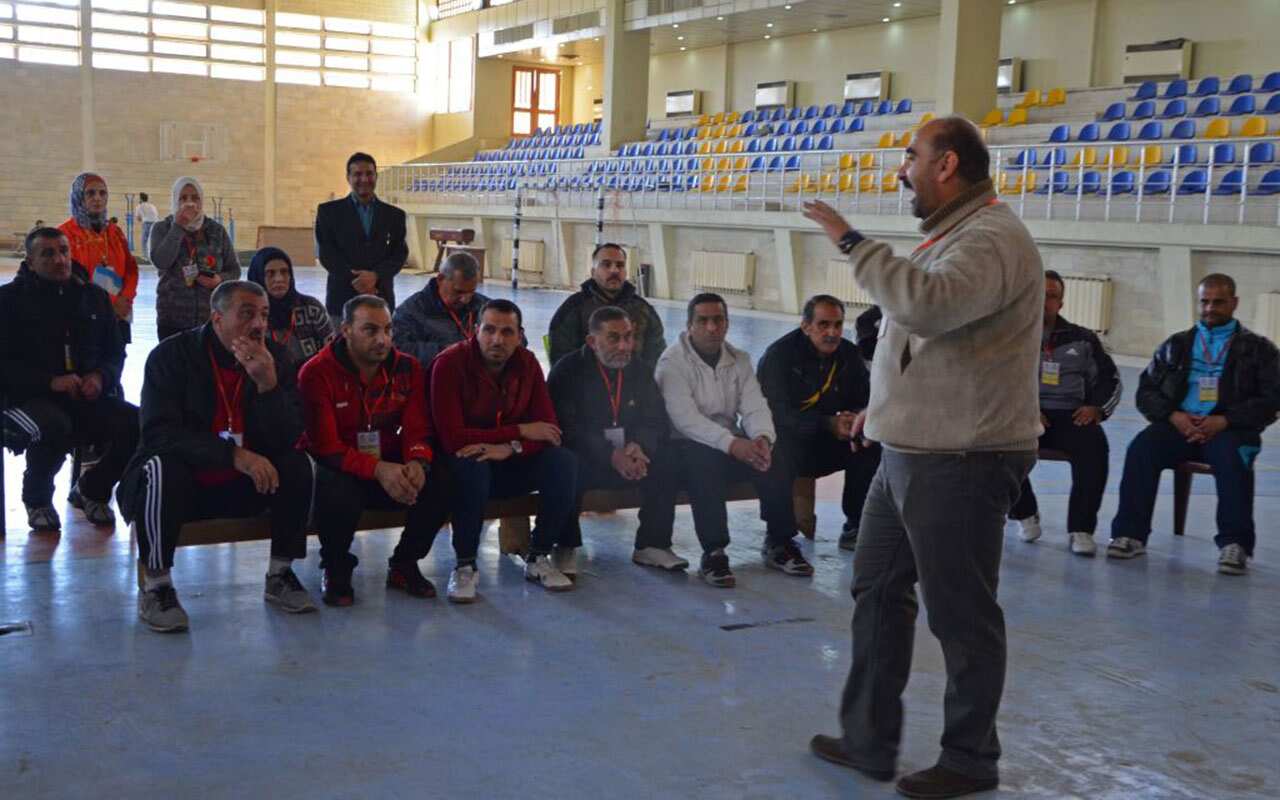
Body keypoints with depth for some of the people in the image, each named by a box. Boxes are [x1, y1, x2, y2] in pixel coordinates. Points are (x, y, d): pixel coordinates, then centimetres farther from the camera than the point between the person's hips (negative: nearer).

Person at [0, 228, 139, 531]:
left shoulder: (94, 296, 16)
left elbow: (116, 352, 18)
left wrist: (101, 376, -5)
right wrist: (50, 381, -17)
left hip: (90, 398, 4)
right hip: (33, 398, -3)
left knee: (139, 424, -25)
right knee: (54, 427, -39)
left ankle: (91, 489, 6)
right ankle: (37, 497, -4)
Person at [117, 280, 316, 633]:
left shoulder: (271, 357, -5)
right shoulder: (172, 355, -14)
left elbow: (288, 438, -12)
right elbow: (159, 433, -25)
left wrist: (267, 382, -30)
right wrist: (234, 455, -35)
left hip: (240, 485, 4)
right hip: (181, 482, -3)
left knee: (296, 465, -19)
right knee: (163, 469, -34)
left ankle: (279, 575, -4)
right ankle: (155, 586, -20)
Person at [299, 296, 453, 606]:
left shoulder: (407, 368, 0)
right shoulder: (317, 373, -13)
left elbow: (417, 429, -2)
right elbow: (326, 447, -19)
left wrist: (418, 462, -27)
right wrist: (378, 470, -34)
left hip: (391, 467, 4)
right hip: (340, 470, -4)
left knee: (439, 486, -22)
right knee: (338, 496, -37)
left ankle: (404, 564, 6)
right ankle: (335, 569, -4)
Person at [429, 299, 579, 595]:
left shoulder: (527, 364, -4)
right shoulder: (449, 364, -18)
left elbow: (549, 429, -8)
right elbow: (451, 438, -25)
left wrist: (510, 448, -30)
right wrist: (520, 432, -21)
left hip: (511, 465, 4)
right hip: (462, 462, -4)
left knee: (564, 461, -20)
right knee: (471, 466, -38)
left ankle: (538, 558, -7)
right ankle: (465, 565, -20)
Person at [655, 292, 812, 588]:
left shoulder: (739, 360, 9)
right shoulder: (672, 361, -10)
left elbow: (755, 407, -1)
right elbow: (686, 419, -22)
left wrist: (762, 437, -26)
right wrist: (732, 444, -35)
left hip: (732, 443, 5)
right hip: (687, 445, -5)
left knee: (774, 461, -21)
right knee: (708, 465, -37)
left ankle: (779, 543, -4)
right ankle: (713, 553, -27)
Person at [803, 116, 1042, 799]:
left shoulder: (992, 239, -17)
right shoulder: (953, 233, 17)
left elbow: (926, 304, -36)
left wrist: (852, 242, -26)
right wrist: (886, 404, 23)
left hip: (959, 461, -11)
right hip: (908, 449, 11)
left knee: (961, 614, 2)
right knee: (877, 592, 16)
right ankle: (869, 741, 28)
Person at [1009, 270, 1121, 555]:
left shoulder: (1082, 339, 16)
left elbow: (1109, 378, 20)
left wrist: (1096, 407, -1)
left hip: (1069, 417, 1)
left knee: (1095, 446, -31)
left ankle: (1081, 528, -23)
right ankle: (1025, 513, -9)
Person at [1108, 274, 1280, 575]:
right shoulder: (1176, 345, 21)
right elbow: (1146, 391, 14)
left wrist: (1224, 421, -13)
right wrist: (1173, 415, -7)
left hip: (1230, 428, -2)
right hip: (1179, 424, 2)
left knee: (1232, 459, -36)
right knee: (1141, 449, -28)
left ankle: (1235, 544, -33)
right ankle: (1131, 533, -27)